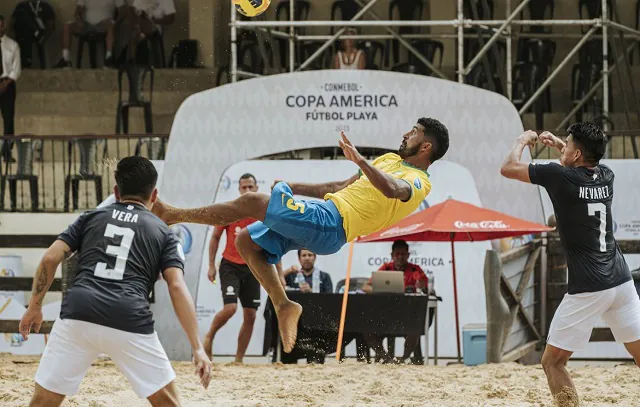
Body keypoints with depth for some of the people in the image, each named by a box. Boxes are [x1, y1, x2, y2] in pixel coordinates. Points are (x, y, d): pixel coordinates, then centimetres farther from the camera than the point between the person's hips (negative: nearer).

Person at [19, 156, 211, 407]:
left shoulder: (91, 217, 23)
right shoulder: (162, 232, 18)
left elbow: (50, 258, 10)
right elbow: (177, 287, 4)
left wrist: (35, 306, 21)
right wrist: (197, 348, 0)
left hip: (78, 315, 1)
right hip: (130, 323, -1)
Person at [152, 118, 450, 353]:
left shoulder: (418, 182, -6)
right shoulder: (391, 160, 26)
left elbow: (392, 189, -32)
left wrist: (360, 161, -45)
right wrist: (292, 188, 28)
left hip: (329, 225, -10)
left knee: (251, 202, -18)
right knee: (246, 242, 7)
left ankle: (173, 215, -11)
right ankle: (283, 306, 6)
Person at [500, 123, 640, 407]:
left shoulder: (561, 176, -10)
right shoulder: (606, 176, 9)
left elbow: (508, 168, 2)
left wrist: (522, 141, 19)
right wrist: (558, 144, 35)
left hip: (588, 288, -6)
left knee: (552, 361, 4)